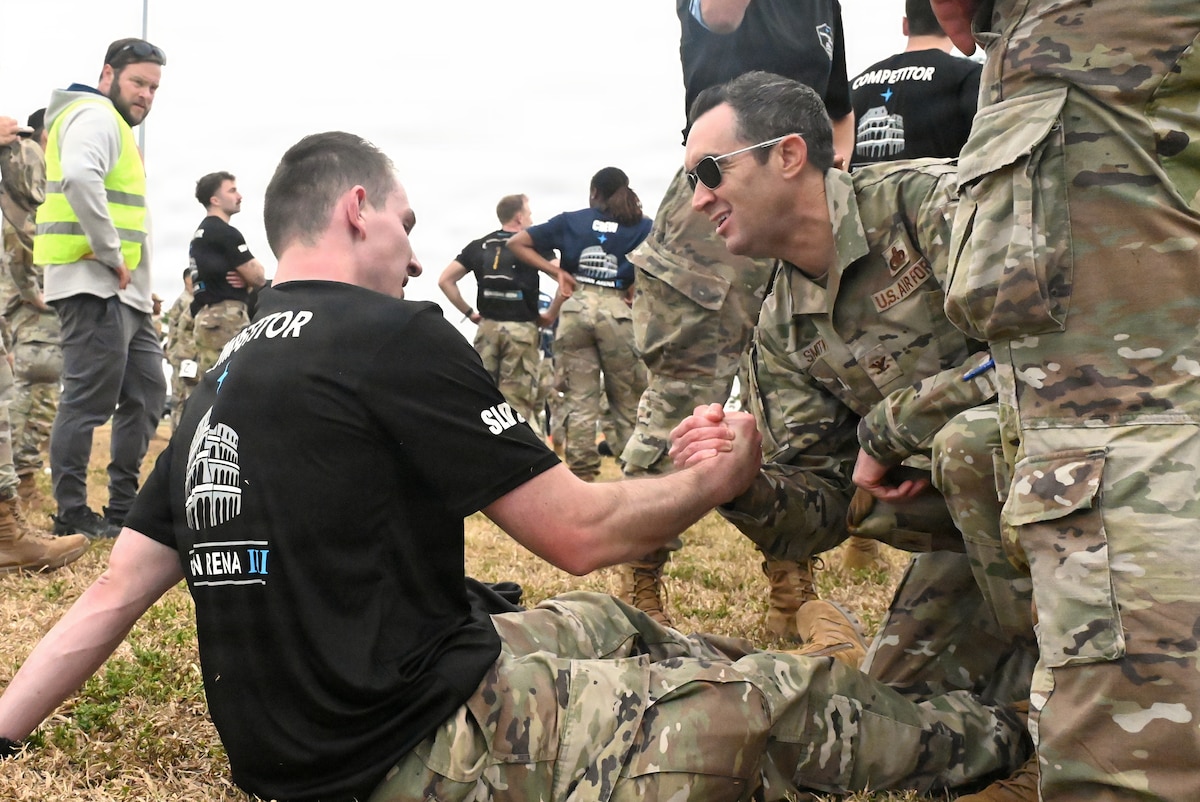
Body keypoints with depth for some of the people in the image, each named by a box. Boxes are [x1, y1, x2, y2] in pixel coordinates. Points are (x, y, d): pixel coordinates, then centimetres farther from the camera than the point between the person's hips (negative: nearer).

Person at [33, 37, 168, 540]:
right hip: (95, 287, -11)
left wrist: (123, 262, 14)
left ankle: (123, 509, 19)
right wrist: (112, 254, -21)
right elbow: (80, 177, -28)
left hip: (123, 293, 11)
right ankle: (72, 517, -1)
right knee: (88, 402, -7)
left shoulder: (115, 125, 25)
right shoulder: (96, 116, -8)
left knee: (146, 393, 13)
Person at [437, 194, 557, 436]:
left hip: (488, 327, 3)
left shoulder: (479, 246, 12)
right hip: (522, 329, -3)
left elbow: (445, 280, 8)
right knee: (519, 402, -1)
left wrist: (468, 312, 12)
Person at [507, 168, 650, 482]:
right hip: (617, 310, -1)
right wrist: (635, 289, 2)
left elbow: (516, 243, 8)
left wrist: (557, 272, 5)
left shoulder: (570, 221, 10)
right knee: (626, 400, 5)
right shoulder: (641, 226, 8)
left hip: (576, 308, 1)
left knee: (579, 399, 4)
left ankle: (582, 473, 2)